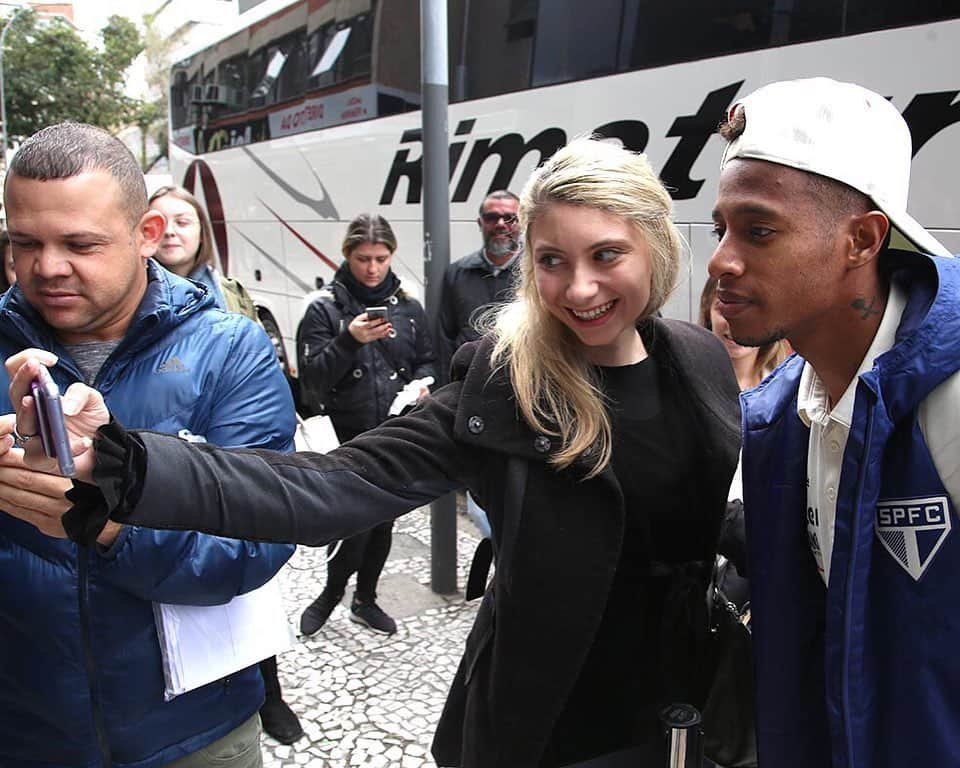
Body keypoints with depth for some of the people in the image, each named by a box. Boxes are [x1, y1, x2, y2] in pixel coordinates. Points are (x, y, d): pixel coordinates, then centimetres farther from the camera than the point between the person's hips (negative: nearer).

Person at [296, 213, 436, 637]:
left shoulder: (408, 307, 7)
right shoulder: (325, 308, -3)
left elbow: (426, 360, 16)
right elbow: (312, 377, -8)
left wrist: (422, 381, -7)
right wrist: (348, 340, -23)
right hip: (347, 437, -4)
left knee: (383, 520, 13)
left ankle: (365, 599, 34)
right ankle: (332, 591, 21)